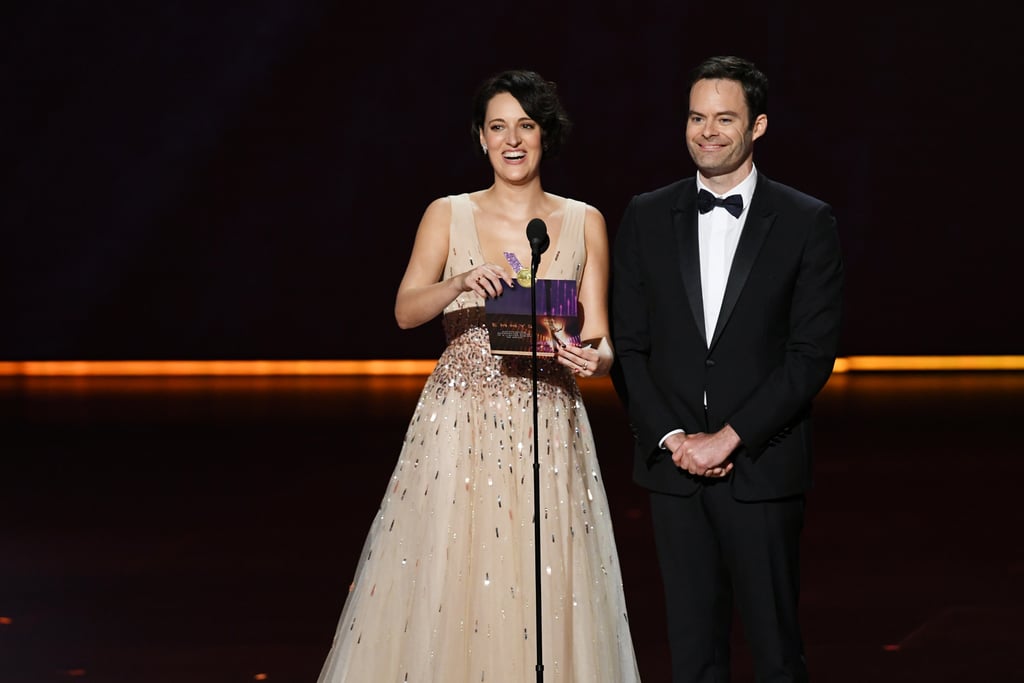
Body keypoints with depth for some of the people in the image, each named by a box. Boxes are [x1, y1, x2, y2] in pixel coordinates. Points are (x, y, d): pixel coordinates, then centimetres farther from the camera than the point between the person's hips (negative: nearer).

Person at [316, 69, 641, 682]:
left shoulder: (584, 223, 7)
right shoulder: (448, 216, 5)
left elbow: (600, 340, 5)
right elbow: (406, 311, -9)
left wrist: (592, 358, -18)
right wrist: (463, 282, -28)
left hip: (549, 431, 1)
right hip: (458, 427, -1)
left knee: (546, 601, 0)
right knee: (442, 592, -2)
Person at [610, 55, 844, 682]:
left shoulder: (808, 223, -1)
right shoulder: (647, 217, 7)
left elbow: (813, 353, -7)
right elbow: (629, 344, 6)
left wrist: (727, 438, -12)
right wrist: (672, 437, -7)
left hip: (763, 468, -2)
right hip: (673, 467, 2)